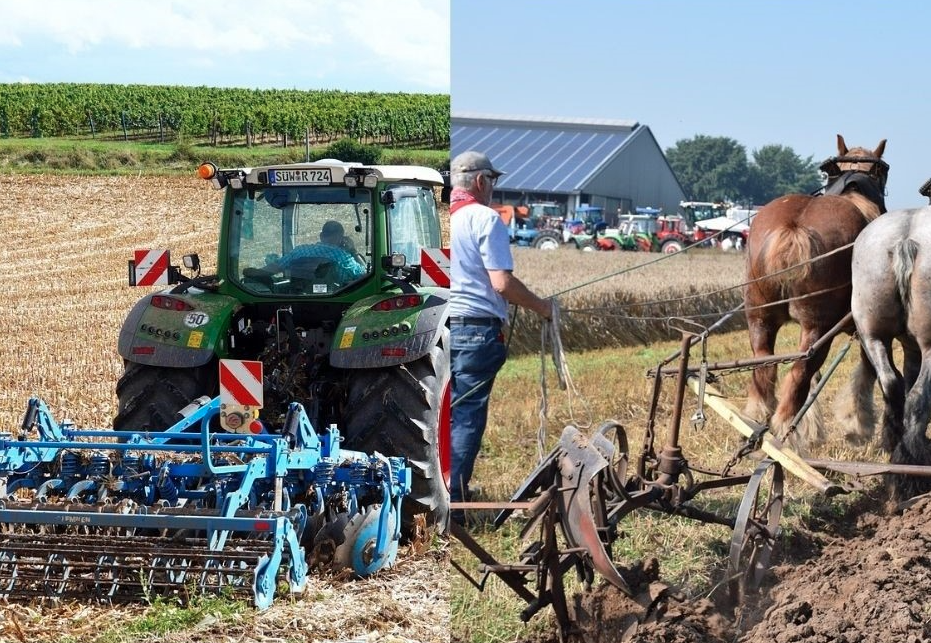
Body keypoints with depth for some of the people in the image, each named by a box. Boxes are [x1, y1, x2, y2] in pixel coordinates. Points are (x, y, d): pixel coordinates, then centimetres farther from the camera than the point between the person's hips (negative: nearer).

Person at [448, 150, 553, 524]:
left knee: (444, 413, 16)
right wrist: (540, 307, 0)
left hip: (441, 326, 6)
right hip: (476, 328, -6)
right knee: (467, 416, -3)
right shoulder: (485, 219, -10)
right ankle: (452, 504, -4)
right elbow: (502, 282, -15)